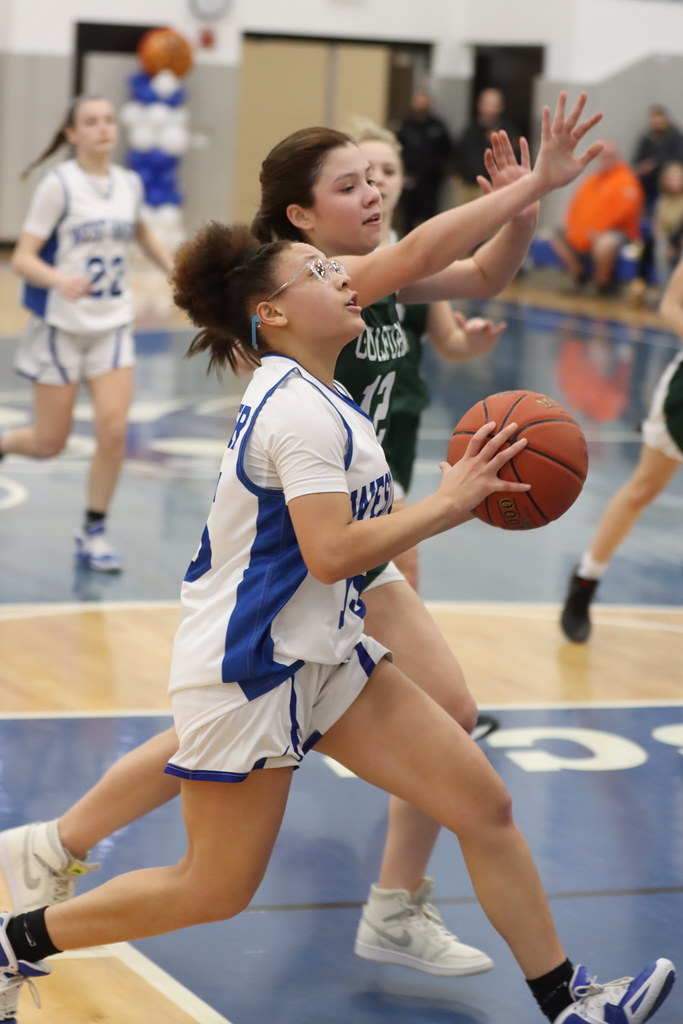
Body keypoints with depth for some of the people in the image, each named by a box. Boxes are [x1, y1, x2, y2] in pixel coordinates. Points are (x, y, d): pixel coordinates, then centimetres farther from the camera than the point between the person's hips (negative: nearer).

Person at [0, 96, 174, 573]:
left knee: (113, 430, -11)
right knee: (50, 442, 1)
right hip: (61, 326, -4)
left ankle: (94, 533, 5)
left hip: (113, 327, 4)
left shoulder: (130, 184, 3)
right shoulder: (59, 184, -12)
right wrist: (59, 279, -33)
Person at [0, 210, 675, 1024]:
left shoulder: (298, 377, 8)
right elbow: (331, 554, -27)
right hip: (248, 669, -10)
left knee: (484, 803, 3)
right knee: (215, 890, 4)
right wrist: (447, 505, -19)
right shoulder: (302, 411, -22)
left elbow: (407, 256, 13)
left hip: (325, 655, 10)